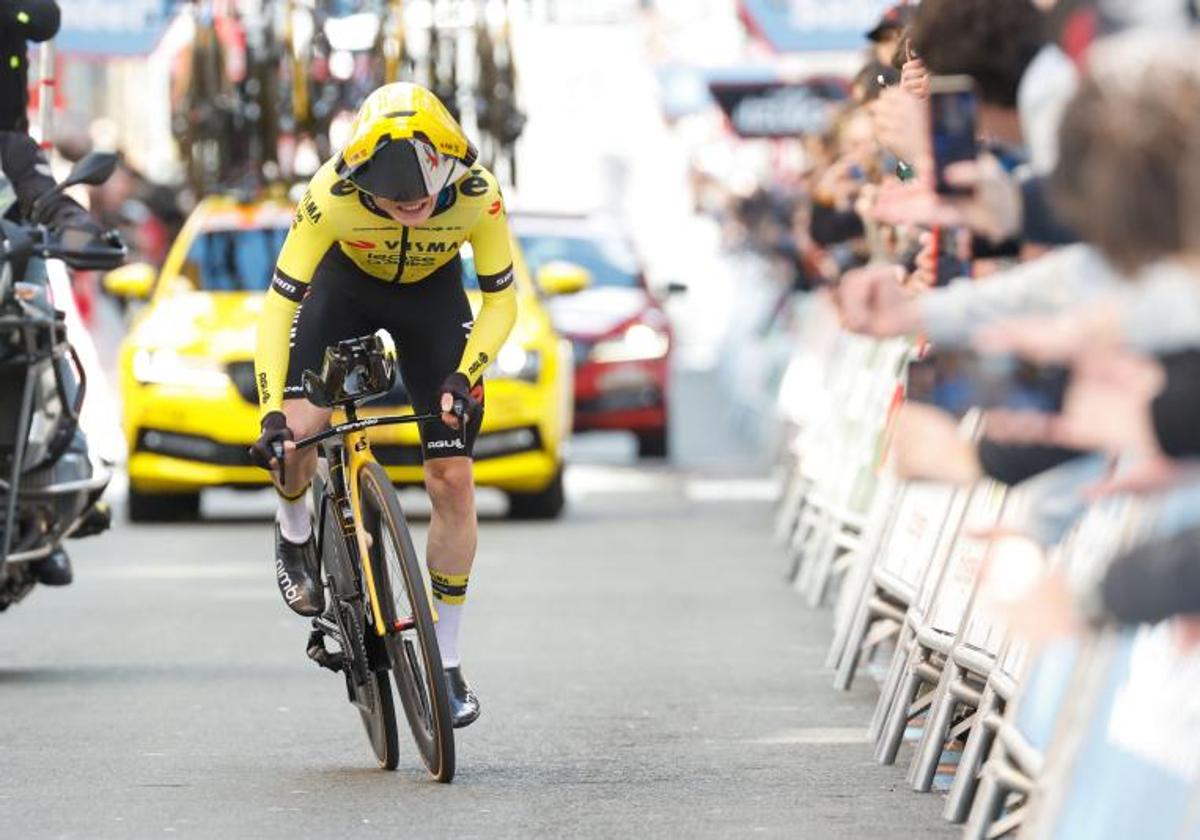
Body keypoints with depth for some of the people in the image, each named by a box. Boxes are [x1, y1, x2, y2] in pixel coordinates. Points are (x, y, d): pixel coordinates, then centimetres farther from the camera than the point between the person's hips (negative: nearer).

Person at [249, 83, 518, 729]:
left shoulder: (476, 195, -34)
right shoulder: (334, 195, -37)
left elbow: (500, 299, -19)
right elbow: (280, 301, -30)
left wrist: (464, 375, -34)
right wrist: (272, 413, -39)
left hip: (432, 293, 1)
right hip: (347, 283, -1)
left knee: (453, 480, -7)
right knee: (298, 432, -23)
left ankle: (445, 661, 6)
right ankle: (295, 531, 14)